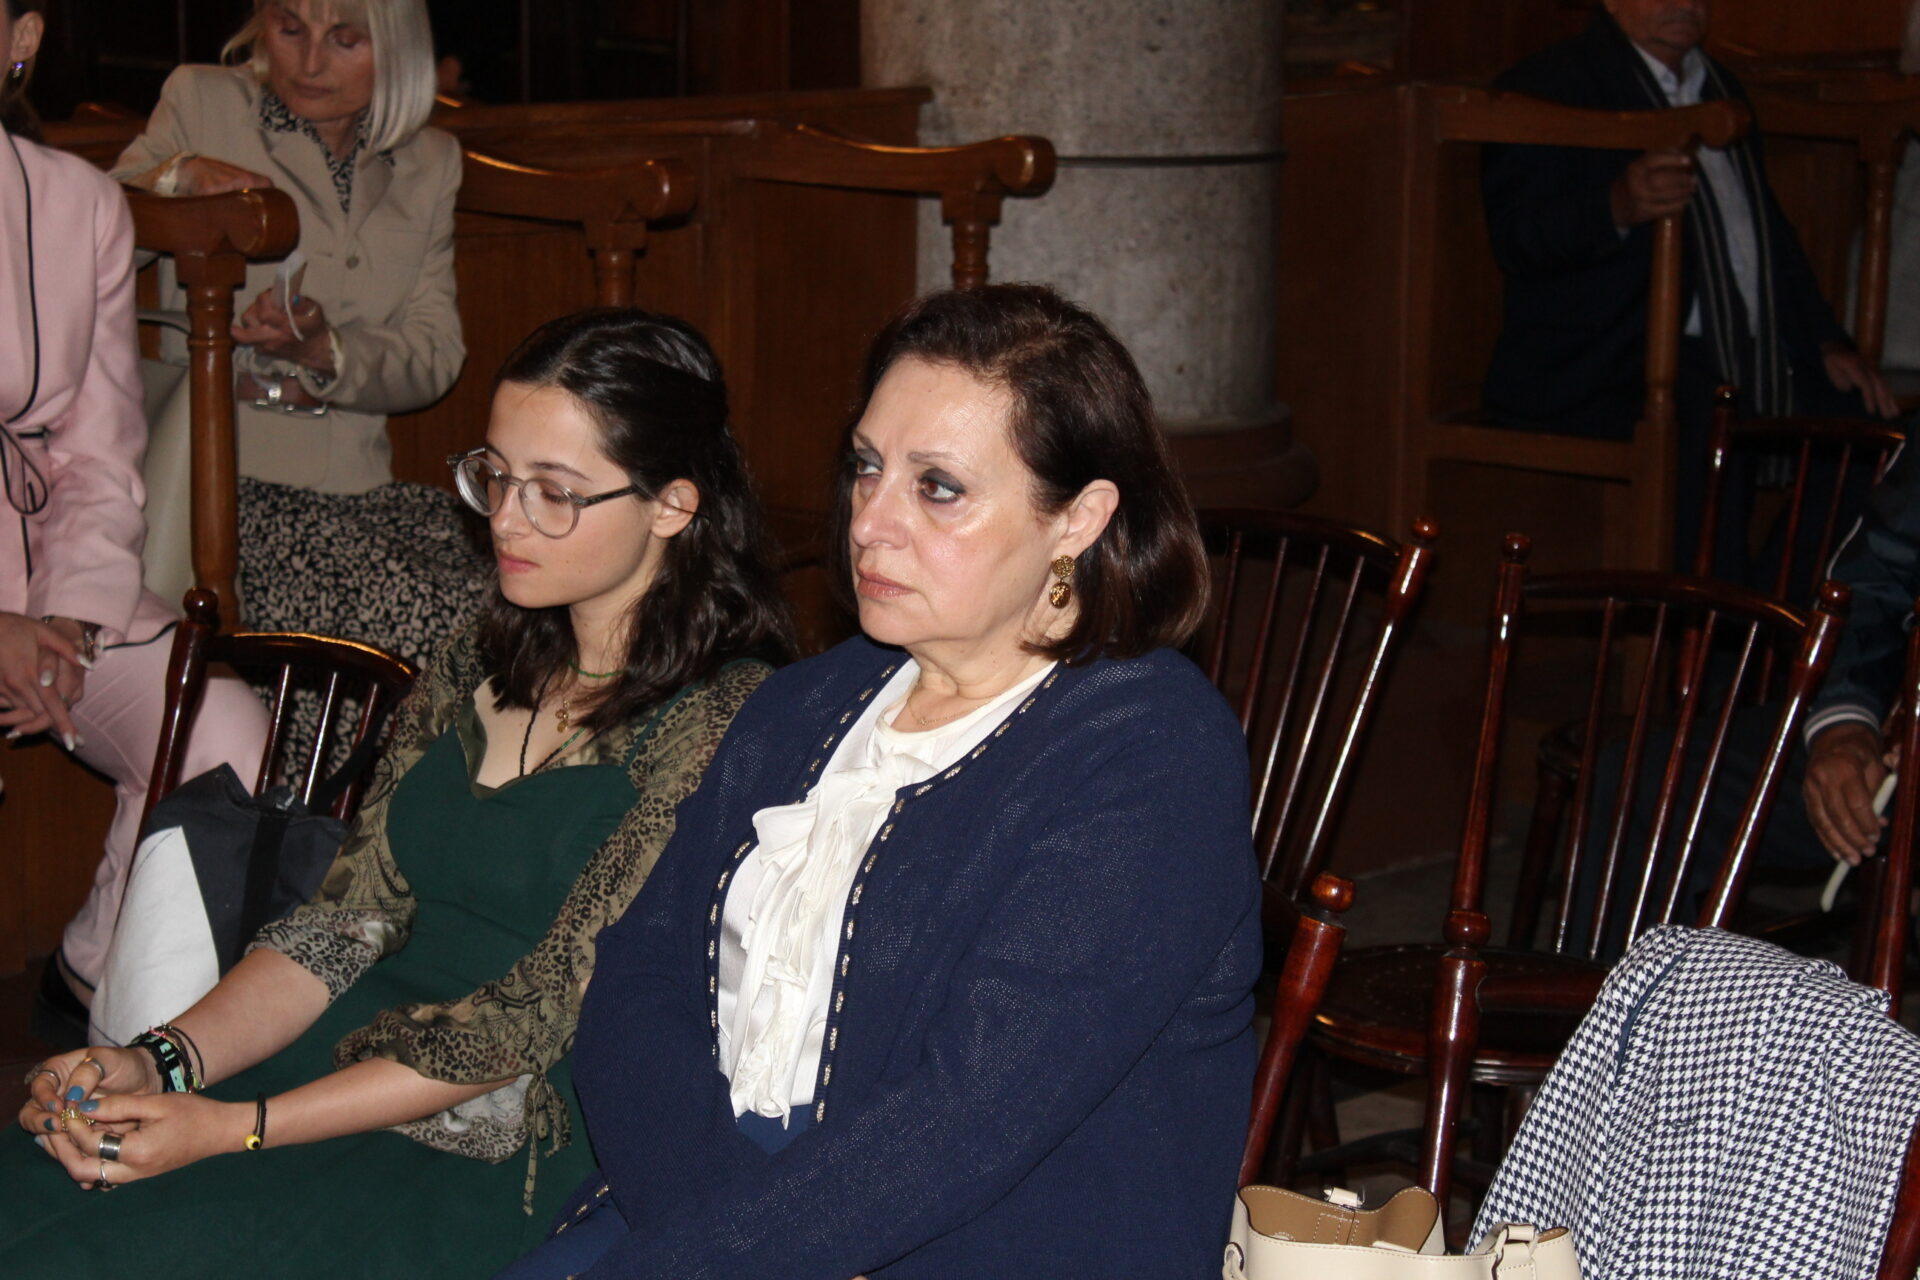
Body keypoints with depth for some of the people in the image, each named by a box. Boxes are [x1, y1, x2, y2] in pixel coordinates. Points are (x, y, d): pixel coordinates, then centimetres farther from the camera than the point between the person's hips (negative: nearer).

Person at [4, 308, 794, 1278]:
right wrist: (159, 1061, -8)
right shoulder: (475, 670, 15)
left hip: (512, 1157, -6)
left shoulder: (719, 721, -10)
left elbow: (542, 1012, -14)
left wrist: (236, 1126, -16)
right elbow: (348, 917, 10)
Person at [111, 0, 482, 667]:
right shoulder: (200, 103, 8)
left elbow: (437, 356, 8)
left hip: (360, 479, 4)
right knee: (411, 616, -29)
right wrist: (176, 176, -20)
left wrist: (325, 351, -13)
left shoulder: (429, 162, 17)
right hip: (223, 473, -4)